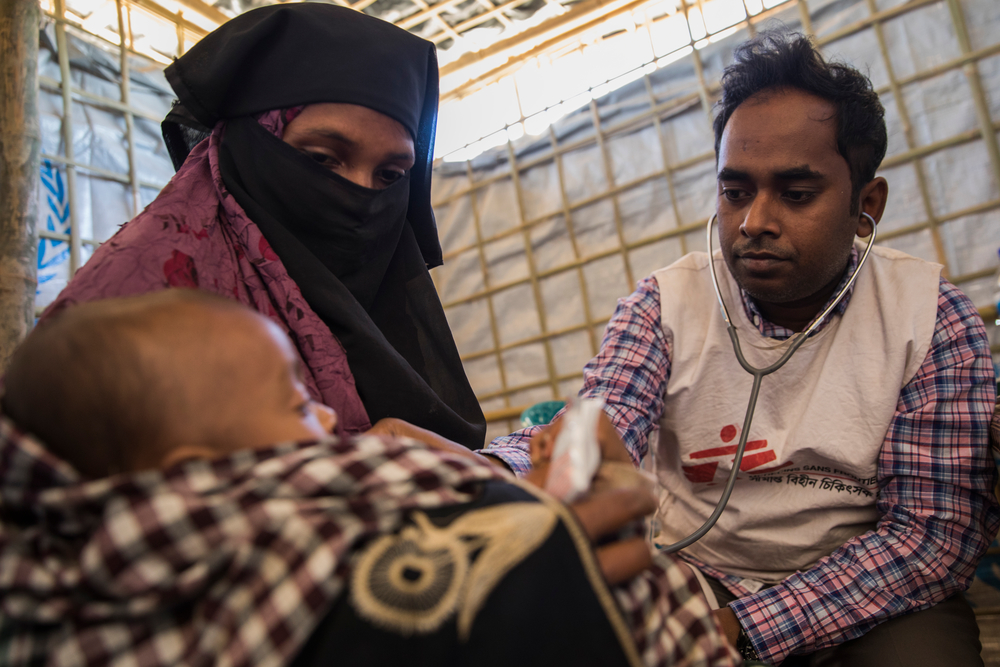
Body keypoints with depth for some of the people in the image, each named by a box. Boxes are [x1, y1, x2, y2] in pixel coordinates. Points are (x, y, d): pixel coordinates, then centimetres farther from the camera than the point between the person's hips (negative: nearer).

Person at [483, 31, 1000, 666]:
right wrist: (489, 467, -43)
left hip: (870, 594, 0)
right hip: (696, 577, 1)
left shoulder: (934, 318, -7)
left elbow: (938, 526, -10)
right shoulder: (666, 304, -5)